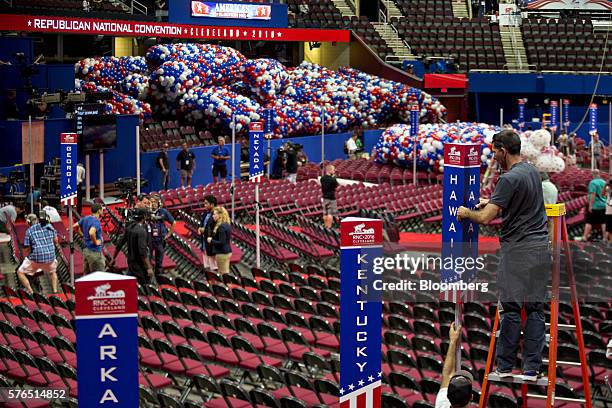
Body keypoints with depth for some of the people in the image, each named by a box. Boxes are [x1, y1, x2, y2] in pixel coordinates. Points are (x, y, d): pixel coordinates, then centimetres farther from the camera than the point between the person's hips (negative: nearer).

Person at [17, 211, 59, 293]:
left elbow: (26, 250, -2)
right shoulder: (50, 226, 6)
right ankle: (55, 291, 17)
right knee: (52, 272, 33)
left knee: (20, 272, 12)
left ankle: (30, 292, 1)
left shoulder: (29, 231, -1)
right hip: (50, 257, 3)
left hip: (36, 258, -3)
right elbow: (56, 242, 14)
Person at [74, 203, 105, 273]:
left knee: (86, 274, 15)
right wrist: (95, 242, -21)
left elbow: (76, 225, 20)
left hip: (86, 250, 9)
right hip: (94, 252, -9)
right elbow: (91, 233, -38)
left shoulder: (85, 219, 6)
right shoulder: (96, 221, -20)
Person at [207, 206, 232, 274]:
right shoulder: (227, 225, 10)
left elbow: (221, 242, -22)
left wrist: (211, 241, -8)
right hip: (228, 252, 10)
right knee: (226, 274, 14)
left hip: (222, 253, -10)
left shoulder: (221, 227, -19)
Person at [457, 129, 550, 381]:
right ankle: (532, 369, 5)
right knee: (535, 308, 5)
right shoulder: (531, 170, 11)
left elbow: (485, 218, -16)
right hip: (541, 249, 7)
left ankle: (505, 366, 5)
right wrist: (492, 202, 30)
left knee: (511, 308, 0)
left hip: (517, 251, -7)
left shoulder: (510, 179, -15)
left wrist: (466, 213, 3)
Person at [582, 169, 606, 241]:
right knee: (602, 222, 11)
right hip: (603, 205, 6)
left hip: (594, 206, -6)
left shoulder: (593, 183, -15)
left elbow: (593, 195, -22)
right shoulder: (604, 182, 6)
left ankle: (585, 237, -1)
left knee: (589, 222, 0)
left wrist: (590, 206, -20)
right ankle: (604, 237, 14)